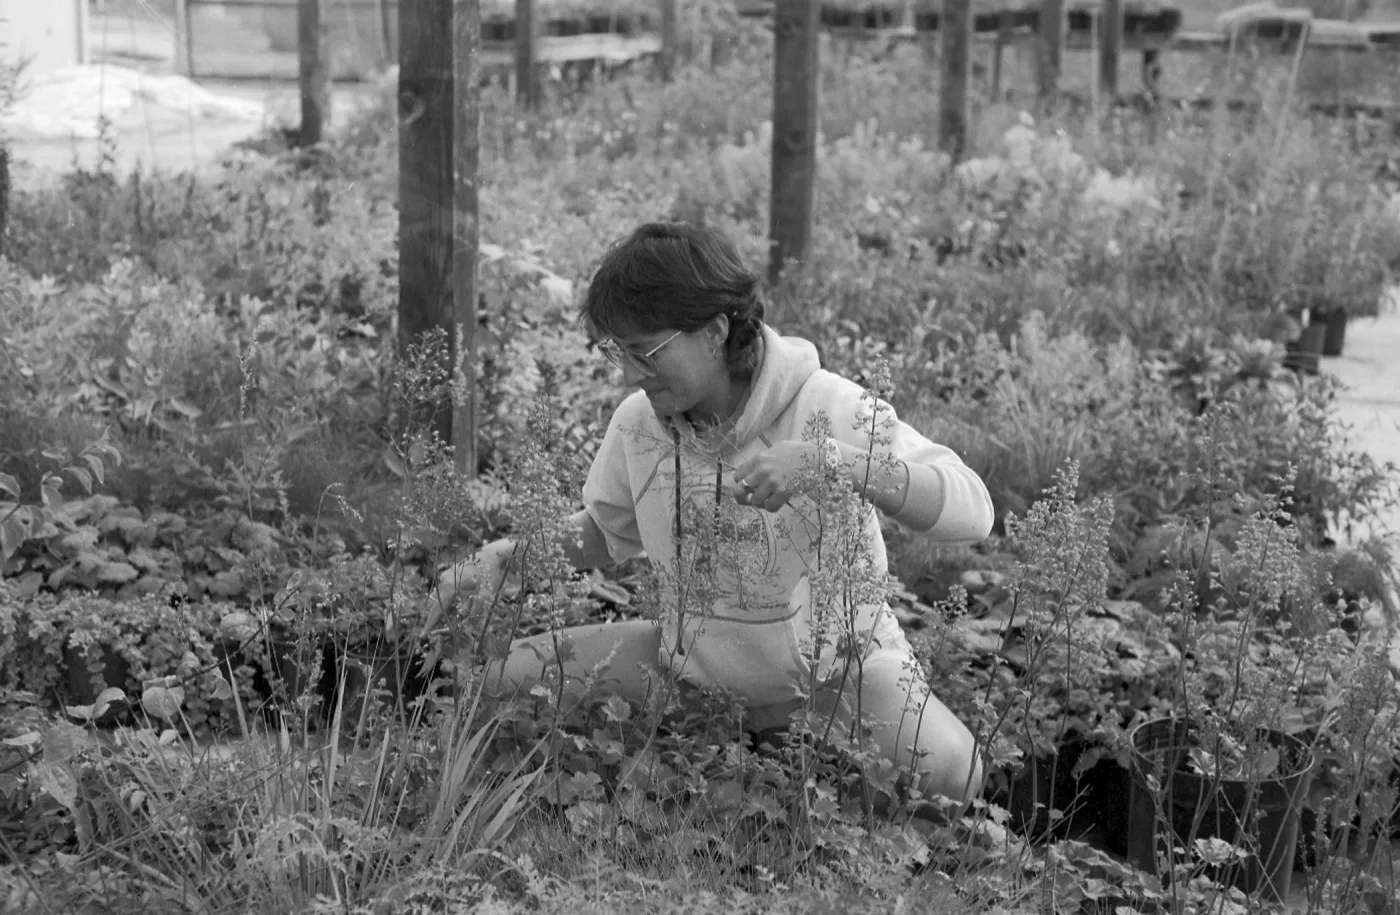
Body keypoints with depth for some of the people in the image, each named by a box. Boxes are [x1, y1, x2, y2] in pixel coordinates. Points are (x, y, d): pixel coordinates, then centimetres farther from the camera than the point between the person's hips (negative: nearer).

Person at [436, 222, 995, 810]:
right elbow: (607, 532, 13)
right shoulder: (638, 422, -7)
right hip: (696, 652, 5)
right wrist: (508, 555, -6)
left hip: (833, 655, -5)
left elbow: (972, 511, -31)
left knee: (949, 771, -31)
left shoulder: (827, 409, -22)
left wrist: (827, 459, -44)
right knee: (513, 676, -7)